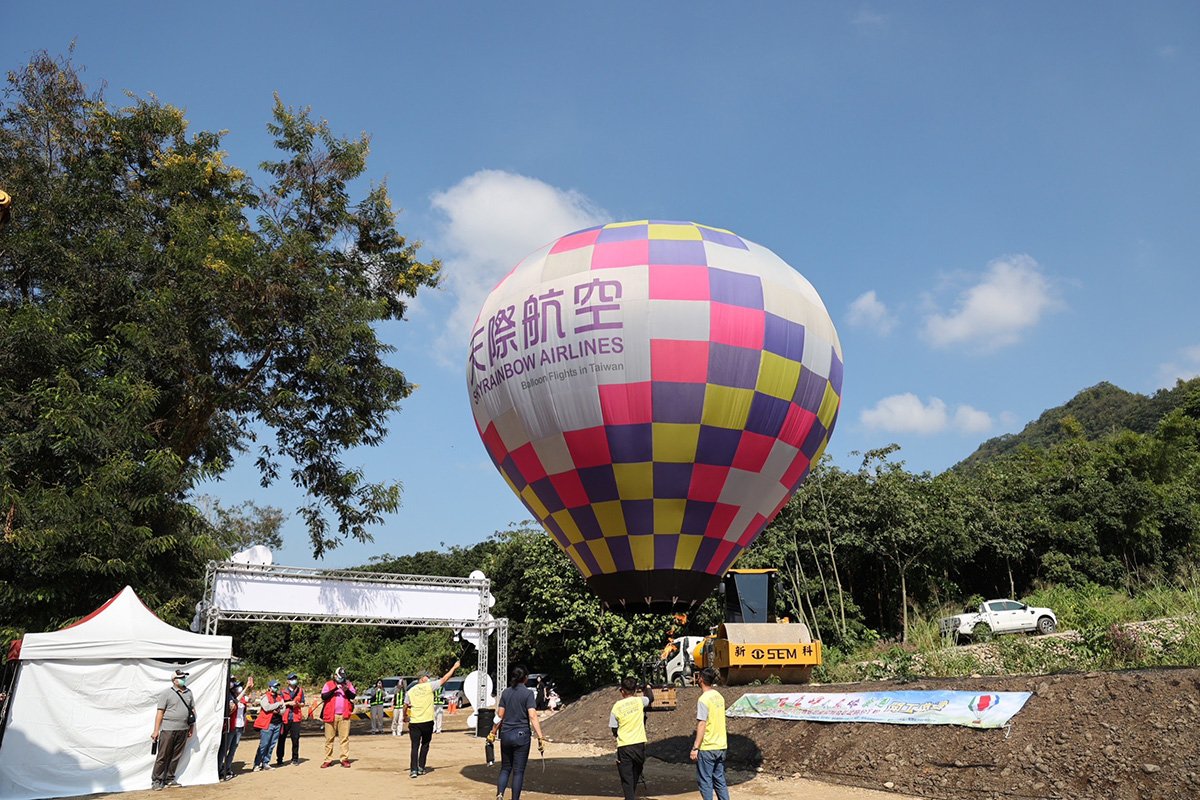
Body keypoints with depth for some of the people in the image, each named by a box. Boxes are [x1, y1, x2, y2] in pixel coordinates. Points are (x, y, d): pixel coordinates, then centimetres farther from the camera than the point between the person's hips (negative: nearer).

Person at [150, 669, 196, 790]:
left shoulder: (188, 692, 11)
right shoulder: (167, 693, -4)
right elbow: (160, 712, -6)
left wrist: (192, 727, 14)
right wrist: (156, 731, -9)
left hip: (183, 730, 5)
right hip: (168, 729, -5)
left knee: (176, 756, 9)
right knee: (163, 756, 0)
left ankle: (169, 779, 19)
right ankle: (156, 780, 10)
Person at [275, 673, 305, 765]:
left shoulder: (300, 690, 11)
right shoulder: (283, 691, 5)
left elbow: (302, 704, 13)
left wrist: (297, 704, -7)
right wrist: (288, 703, -11)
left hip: (296, 717, 1)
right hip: (285, 718, -1)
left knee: (295, 738, 0)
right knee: (281, 739, 0)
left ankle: (295, 759, 11)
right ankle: (279, 759, 10)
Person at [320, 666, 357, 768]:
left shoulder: (348, 684, 11)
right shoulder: (328, 684, 5)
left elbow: (353, 696, 1)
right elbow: (323, 696, -8)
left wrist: (347, 690, -16)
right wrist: (334, 689, -15)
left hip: (344, 715, 1)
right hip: (330, 715, -1)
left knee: (345, 738, -2)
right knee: (329, 738, 4)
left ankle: (345, 759, 2)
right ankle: (328, 760, 10)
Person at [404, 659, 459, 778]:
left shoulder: (410, 691, 4)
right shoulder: (429, 686, -4)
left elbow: (405, 706, 11)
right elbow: (444, 679, -1)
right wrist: (454, 667, 8)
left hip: (414, 723, 2)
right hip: (427, 722, -2)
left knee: (415, 746, 4)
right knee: (425, 745, 15)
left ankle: (413, 769, -4)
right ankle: (421, 767, 17)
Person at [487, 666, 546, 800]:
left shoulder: (505, 692, 4)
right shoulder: (528, 693, -8)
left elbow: (499, 716, 6)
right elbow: (532, 717, -16)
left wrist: (492, 733, 18)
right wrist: (540, 738, -17)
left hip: (506, 735, 4)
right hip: (521, 735, -4)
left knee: (505, 768, 15)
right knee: (518, 771, 6)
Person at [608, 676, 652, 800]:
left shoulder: (616, 707, -6)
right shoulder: (639, 701, -3)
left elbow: (614, 730, 0)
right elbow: (649, 698, 21)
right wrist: (647, 687, 41)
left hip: (624, 747, -2)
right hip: (639, 745, 2)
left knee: (627, 779, 3)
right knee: (636, 775, 22)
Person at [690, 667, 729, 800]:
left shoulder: (703, 699, -16)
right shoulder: (719, 697, 7)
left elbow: (701, 725, -19)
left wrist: (695, 748, -16)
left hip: (707, 748, -7)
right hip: (721, 745, 7)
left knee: (705, 781, 2)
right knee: (719, 779, 14)